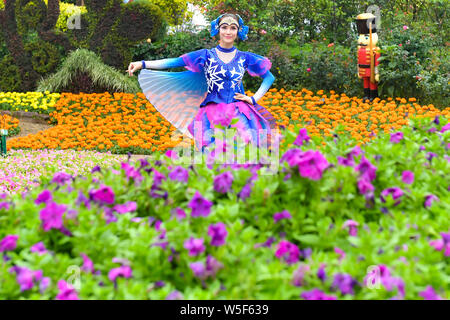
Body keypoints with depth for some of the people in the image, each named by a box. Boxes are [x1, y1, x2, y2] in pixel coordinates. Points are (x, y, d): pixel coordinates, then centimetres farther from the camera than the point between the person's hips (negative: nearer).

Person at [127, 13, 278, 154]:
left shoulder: (245, 58, 12)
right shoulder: (206, 55, 8)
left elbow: (269, 77, 21)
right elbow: (174, 62, 2)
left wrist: (254, 99, 8)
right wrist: (143, 64, -7)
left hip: (239, 115, 1)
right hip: (212, 115, -1)